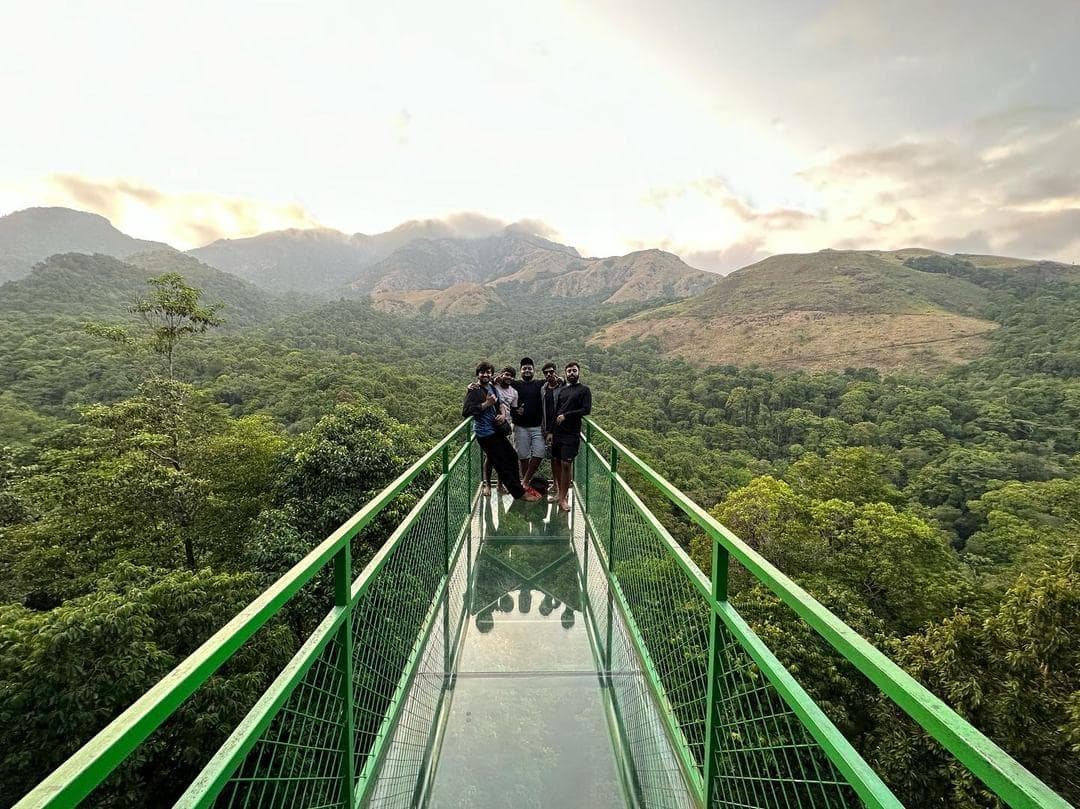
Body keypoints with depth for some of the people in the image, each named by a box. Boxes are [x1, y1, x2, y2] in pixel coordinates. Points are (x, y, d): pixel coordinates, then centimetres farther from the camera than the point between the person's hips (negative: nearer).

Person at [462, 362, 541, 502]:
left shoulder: (492, 387, 11)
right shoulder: (474, 391, -12)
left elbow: (498, 405, 22)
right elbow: (465, 411, -22)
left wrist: (502, 415, 1)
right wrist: (486, 404, -24)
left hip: (496, 430, 9)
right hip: (485, 433, -9)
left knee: (511, 456, 16)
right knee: (501, 463, -3)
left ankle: (516, 485, 32)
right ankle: (519, 493, 5)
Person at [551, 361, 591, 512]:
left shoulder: (584, 390, 2)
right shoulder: (560, 390, 14)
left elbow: (587, 410, -8)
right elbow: (554, 411, 13)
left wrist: (566, 415, -12)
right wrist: (550, 431, 6)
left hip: (572, 434, -4)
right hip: (557, 432, 4)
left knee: (566, 464, -7)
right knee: (555, 462, 6)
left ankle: (563, 498, 1)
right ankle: (561, 492, 21)